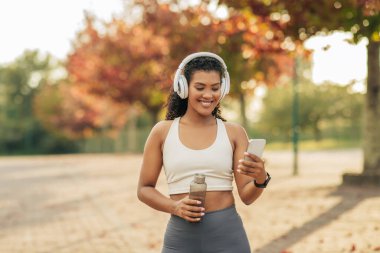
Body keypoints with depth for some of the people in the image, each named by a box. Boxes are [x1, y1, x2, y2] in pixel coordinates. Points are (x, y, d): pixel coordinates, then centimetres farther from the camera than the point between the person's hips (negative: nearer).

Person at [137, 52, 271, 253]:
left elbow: (247, 196, -1)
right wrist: (174, 207, -12)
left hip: (228, 235, 0)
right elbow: (144, 189, 5)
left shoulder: (234, 133, 1)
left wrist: (260, 179, -21)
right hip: (181, 237, 0)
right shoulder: (162, 131, 0)